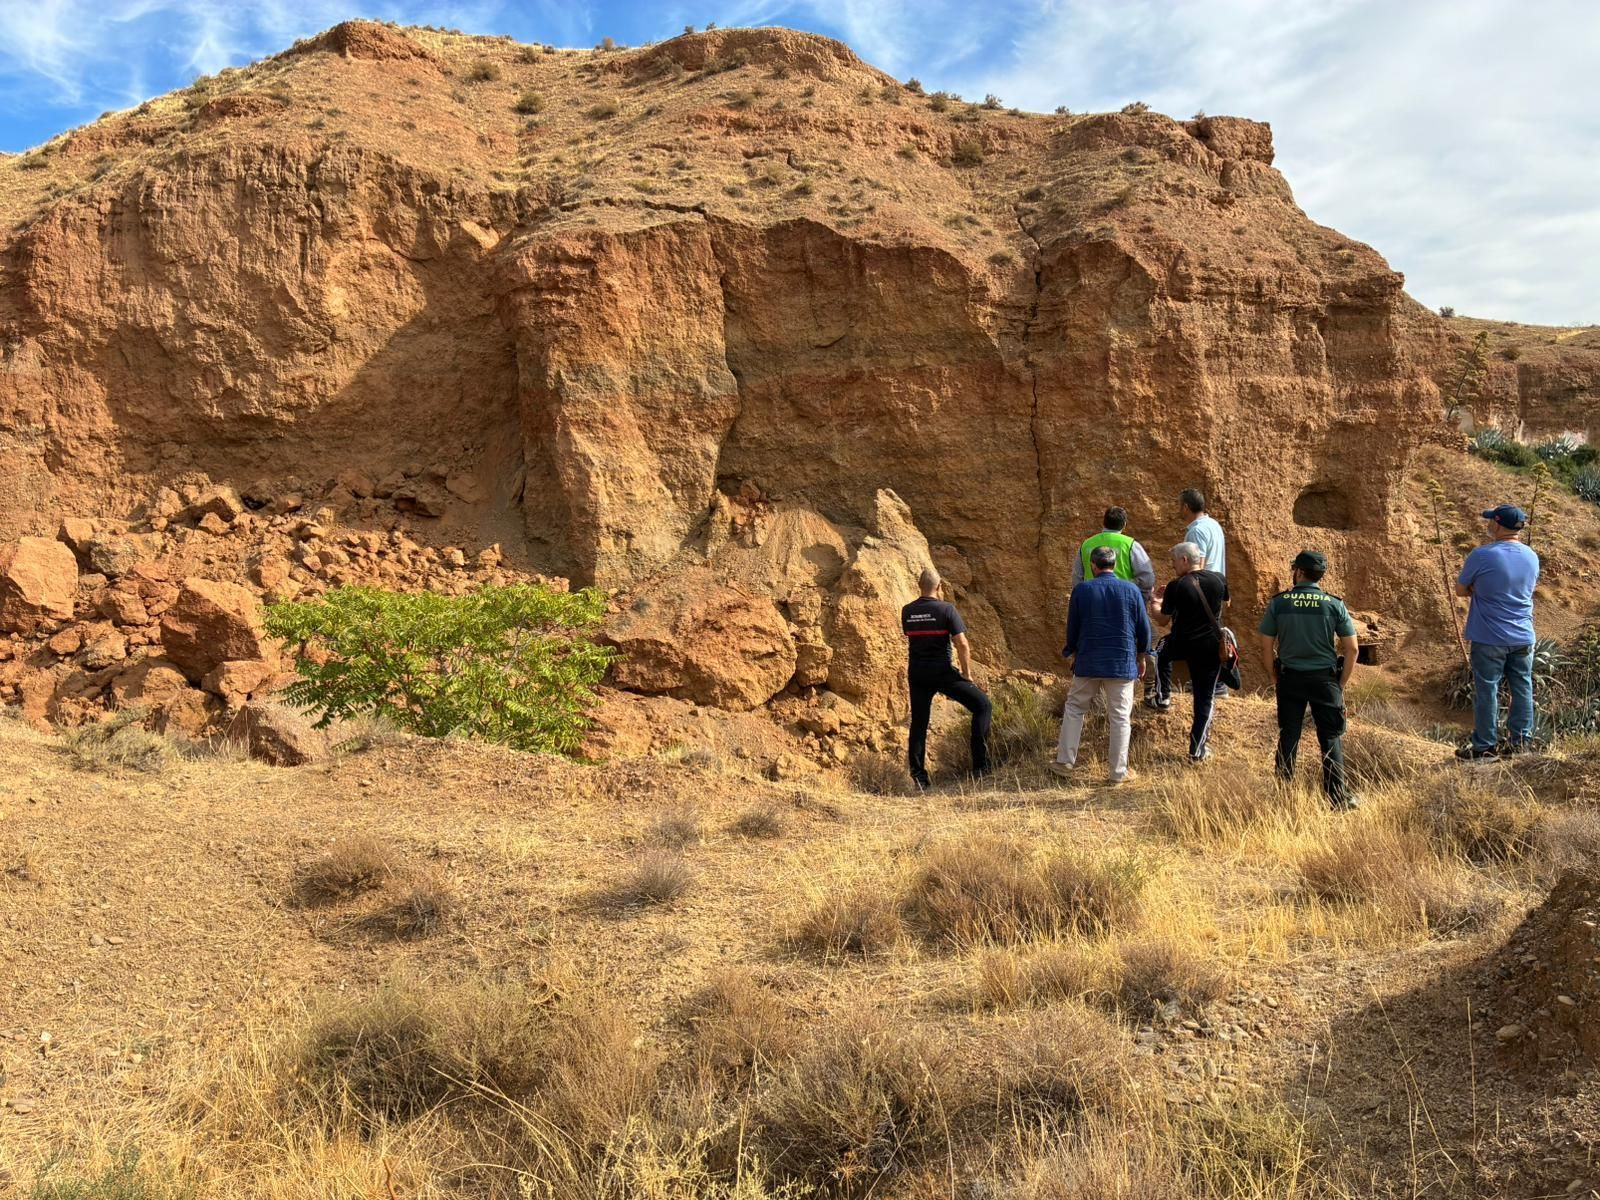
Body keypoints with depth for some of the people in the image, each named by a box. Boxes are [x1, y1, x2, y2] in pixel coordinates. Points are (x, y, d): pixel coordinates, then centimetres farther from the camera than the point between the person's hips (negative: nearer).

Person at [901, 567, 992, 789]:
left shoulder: (907, 611, 4)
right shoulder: (946, 609, -9)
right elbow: (962, 644, -12)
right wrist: (967, 673, -3)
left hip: (917, 673, 5)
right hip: (942, 671, -5)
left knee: (918, 722, 11)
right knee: (982, 705, 6)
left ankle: (918, 775, 8)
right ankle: (980, 766, 0)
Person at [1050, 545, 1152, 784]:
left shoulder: (1081, 590, -4)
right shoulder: (1131, 590, -3)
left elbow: (1072, 627, 5)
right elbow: (1143, 628, 3)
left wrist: (1071, 653, 22)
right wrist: (1142, 657, 18)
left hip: (1087, 662, 0)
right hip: (1122, 663, 0)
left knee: (1074, 708, 14)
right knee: (1120, 716, 6)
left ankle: (1065, 761, 12)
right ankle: (1119, 772, 9)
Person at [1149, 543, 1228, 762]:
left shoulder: (1176, 587, -13)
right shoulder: (1219, 580, -4)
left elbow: (1163, 620, -4)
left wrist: (1154, 605, 17)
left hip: (1182, 644, -2)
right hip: (1211, 647, 2)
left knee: (1162, 651, 35)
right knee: (1205, 698, 10)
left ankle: (1163, 697, 34)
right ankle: (1197, 751, 11)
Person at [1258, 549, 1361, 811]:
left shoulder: (1278, 603, -4)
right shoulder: (1334, 604, -4)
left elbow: (1266, 646, -2)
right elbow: (1352, 648, -4)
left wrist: (1275, 678, 10)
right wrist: (1341, 683, 6)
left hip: (1289, 679, 1)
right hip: (1325, 679, -1)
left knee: (1288, 737, 11)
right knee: (1331, 738, 8)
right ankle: (1338, 797, 10)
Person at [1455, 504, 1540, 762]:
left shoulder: (1482, 556, -16)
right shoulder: (1531, 556, 3)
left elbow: (1461, 590, -6)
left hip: (1489, 639, -5)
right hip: (1523, 637, 5)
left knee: (1486, 691, 2)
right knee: (1522, 688, 14)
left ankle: (1485, 747, 8)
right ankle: (1521, 740, 22)